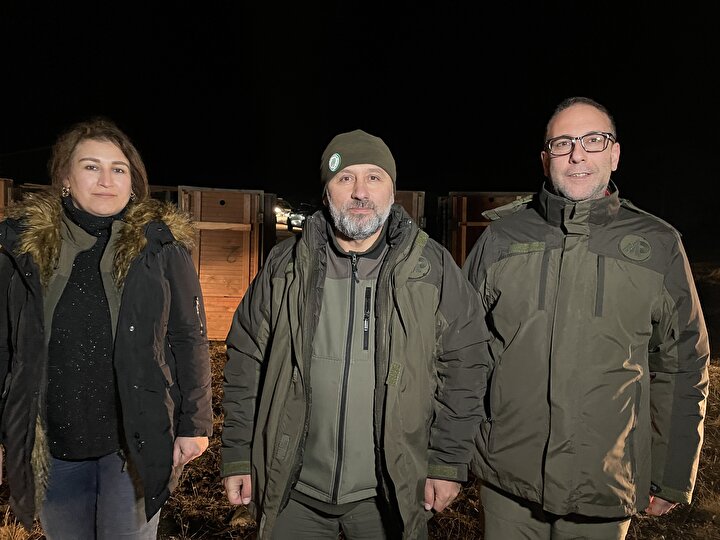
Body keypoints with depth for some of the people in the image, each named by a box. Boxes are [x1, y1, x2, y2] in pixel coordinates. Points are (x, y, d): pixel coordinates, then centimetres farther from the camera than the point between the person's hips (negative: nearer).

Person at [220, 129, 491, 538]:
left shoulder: (435, 269, -6)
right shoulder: (285, 266, -2)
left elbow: (462, 370, -2)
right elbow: (246, 364, 2)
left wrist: (449, 463, -3)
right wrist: (238, 457, 2)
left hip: (392, 495, -1)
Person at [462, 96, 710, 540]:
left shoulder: (659, 245, -2)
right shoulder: (502, 237, -2)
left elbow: (681, 369, 4)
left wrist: (673, 479, 6)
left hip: (606, 489, 0)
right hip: (506, 479, 0)